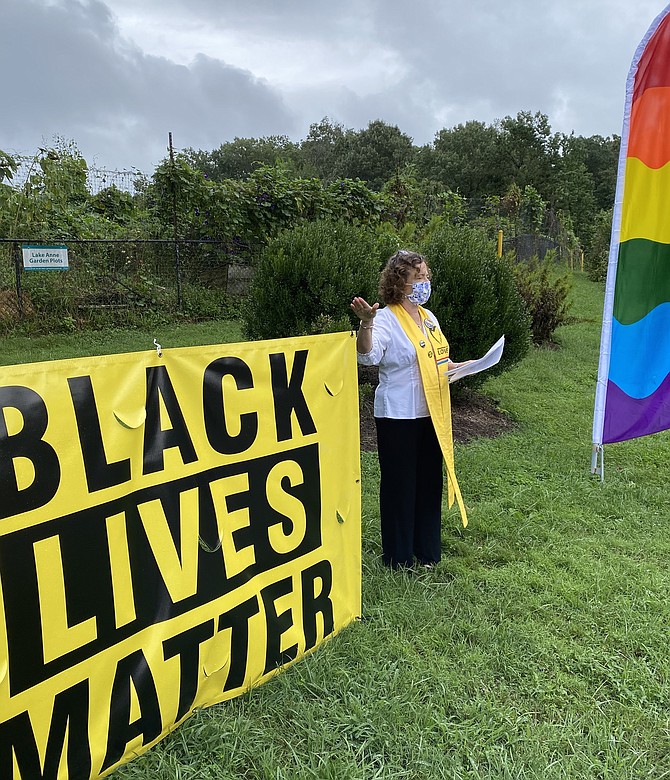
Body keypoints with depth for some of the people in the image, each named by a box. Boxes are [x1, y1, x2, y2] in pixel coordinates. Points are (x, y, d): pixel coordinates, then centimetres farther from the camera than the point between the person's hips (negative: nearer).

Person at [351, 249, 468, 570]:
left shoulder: (428, 317, 13)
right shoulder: (386, 319, -11)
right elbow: (368, 356, -29)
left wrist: (457, 367, 4)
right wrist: (366, 323, -44)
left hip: (432, 413, 8)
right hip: (398, 415, -8)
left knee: (429, 482, 15)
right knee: (399, 484, 2)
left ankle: (427, 552, 30)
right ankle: (398, 558, 17)